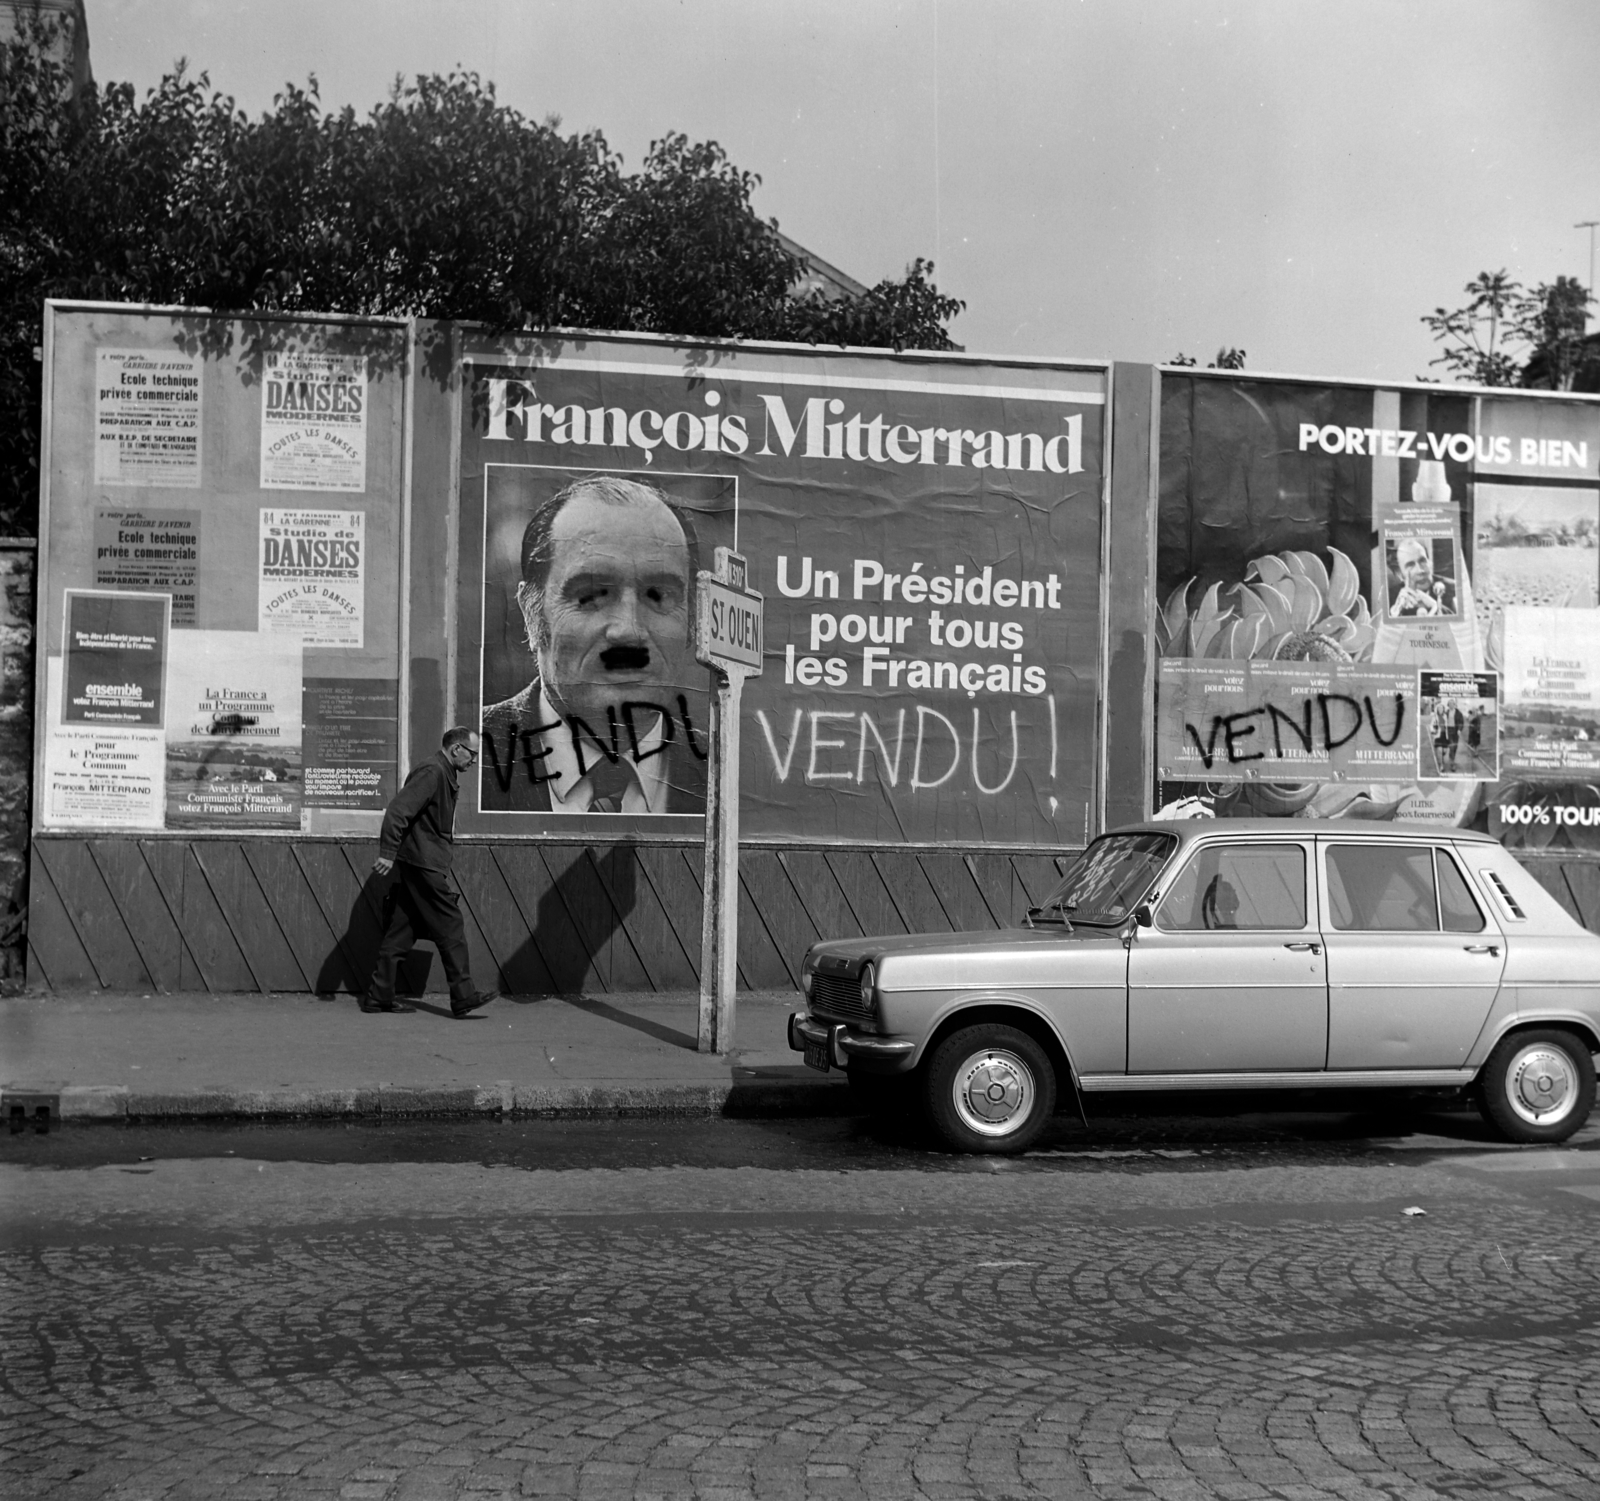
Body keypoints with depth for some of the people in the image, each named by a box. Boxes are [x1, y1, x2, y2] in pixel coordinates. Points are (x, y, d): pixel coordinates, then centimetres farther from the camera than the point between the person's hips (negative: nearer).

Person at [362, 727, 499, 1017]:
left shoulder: (444, 776, 19)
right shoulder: (432, 772, -14)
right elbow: (397, 810, -22)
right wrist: (388, 852, -26)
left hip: (414, 864, 10)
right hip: (423, 864, -10)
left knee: (401, 932, 10)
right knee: (450, 928, -6)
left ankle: (378, 997, 13)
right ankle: (463, 996, -4)